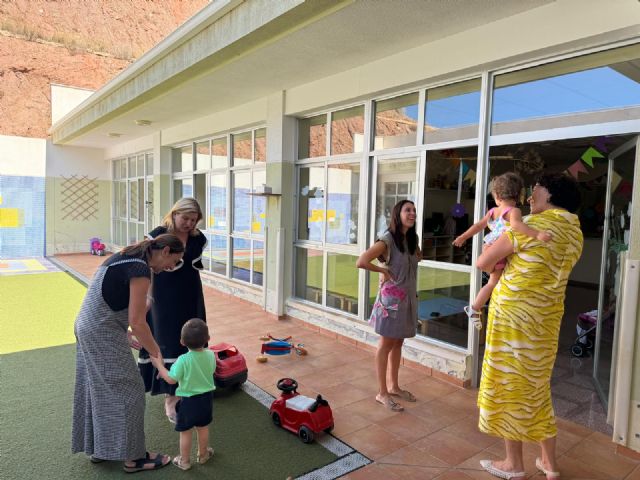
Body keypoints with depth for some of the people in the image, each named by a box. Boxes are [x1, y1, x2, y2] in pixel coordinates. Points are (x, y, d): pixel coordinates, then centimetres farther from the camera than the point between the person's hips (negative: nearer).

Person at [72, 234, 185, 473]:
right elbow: (138, 322, -21)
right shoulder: (140, 270, -21)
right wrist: (157, 354, -9)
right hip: (103, 334, -10)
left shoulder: (126, 255, 8)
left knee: (98, 389, 20)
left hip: (87, 327, 10)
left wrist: (124, 332, 13)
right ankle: (133, 457, 15)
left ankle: (98, 447, 35)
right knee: (127, 392, 3)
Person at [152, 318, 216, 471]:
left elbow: (171, 380, -19)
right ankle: (203, 455, 42)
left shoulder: (183, 360, -26)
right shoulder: (210, 355, -13)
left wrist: (158, 364, -9)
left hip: (188, 400, -4)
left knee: (185, 432, 15)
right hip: (206, 397, 4)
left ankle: (184, 461, 31)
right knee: (203, 428, 24)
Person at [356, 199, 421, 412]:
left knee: (398, 343, 16)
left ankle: (393, 386, 31)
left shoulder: (412, 239, 7)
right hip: (391, 297, -7)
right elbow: (361, 262, -26)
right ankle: (382, 393, 14)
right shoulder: (387, 239, -17)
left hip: (408, 297, 7)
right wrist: (382, 270, -14)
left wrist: (416, 254, 7)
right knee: (386, 345, 3)